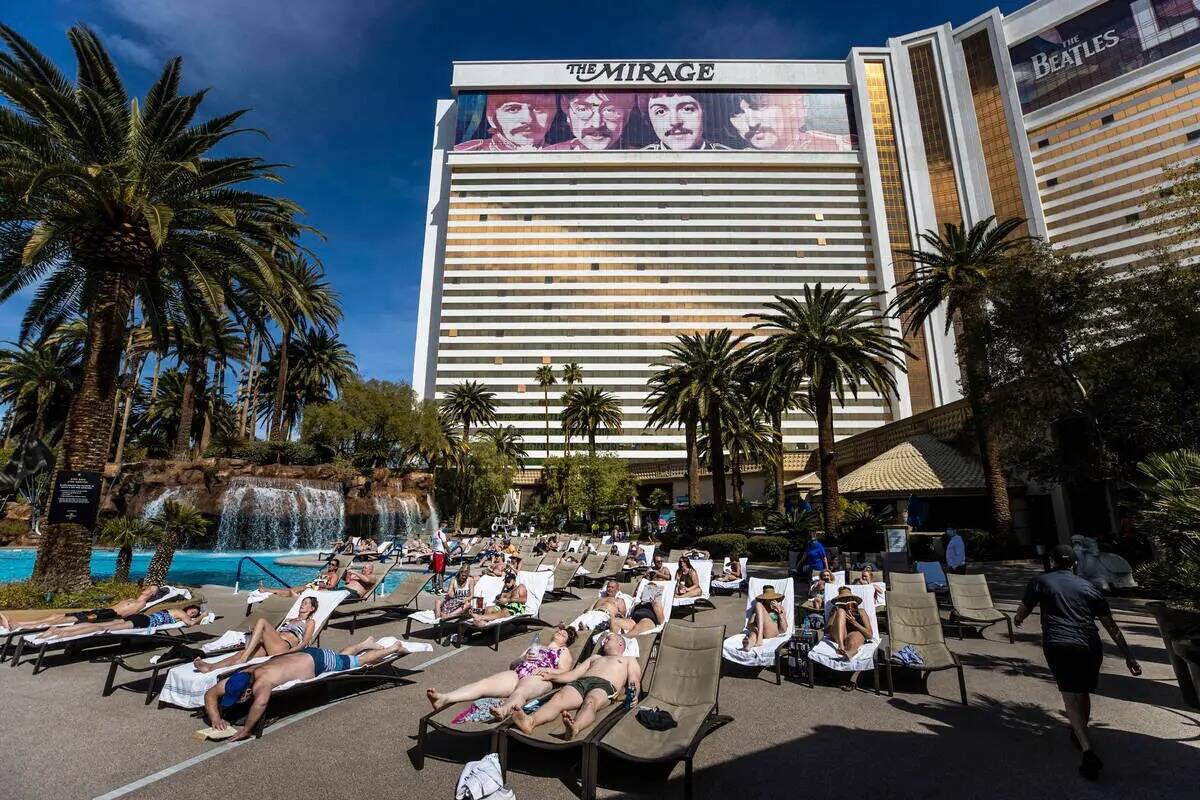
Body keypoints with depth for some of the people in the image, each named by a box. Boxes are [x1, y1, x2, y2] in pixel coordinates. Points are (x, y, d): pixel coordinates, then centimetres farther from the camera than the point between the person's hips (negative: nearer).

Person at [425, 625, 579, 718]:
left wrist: (545, 670, -10)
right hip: (517, 673, 5)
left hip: (539, 678, -5)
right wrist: (523, 658, 8)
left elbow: (564, 672, 7)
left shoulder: (564, 651, 27)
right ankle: (444, 699, -42)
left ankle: (503, 710, -76)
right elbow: (512, 664, 30)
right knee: (483, 683, -22)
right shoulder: (535, 647, 40)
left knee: (520, 692, -43)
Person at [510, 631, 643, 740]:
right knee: (558, 698, -31)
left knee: (590, 702, -41)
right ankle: (530, 721, -58)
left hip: (605, 685, -3)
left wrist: (633, 696, -10)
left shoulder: (629, 660, 31)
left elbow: (634, 683, 13)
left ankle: (574, 728, -70)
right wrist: (551, 677, 16)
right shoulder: (595, 657, 43)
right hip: (580, 682, 3)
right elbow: (573, 674, 31)